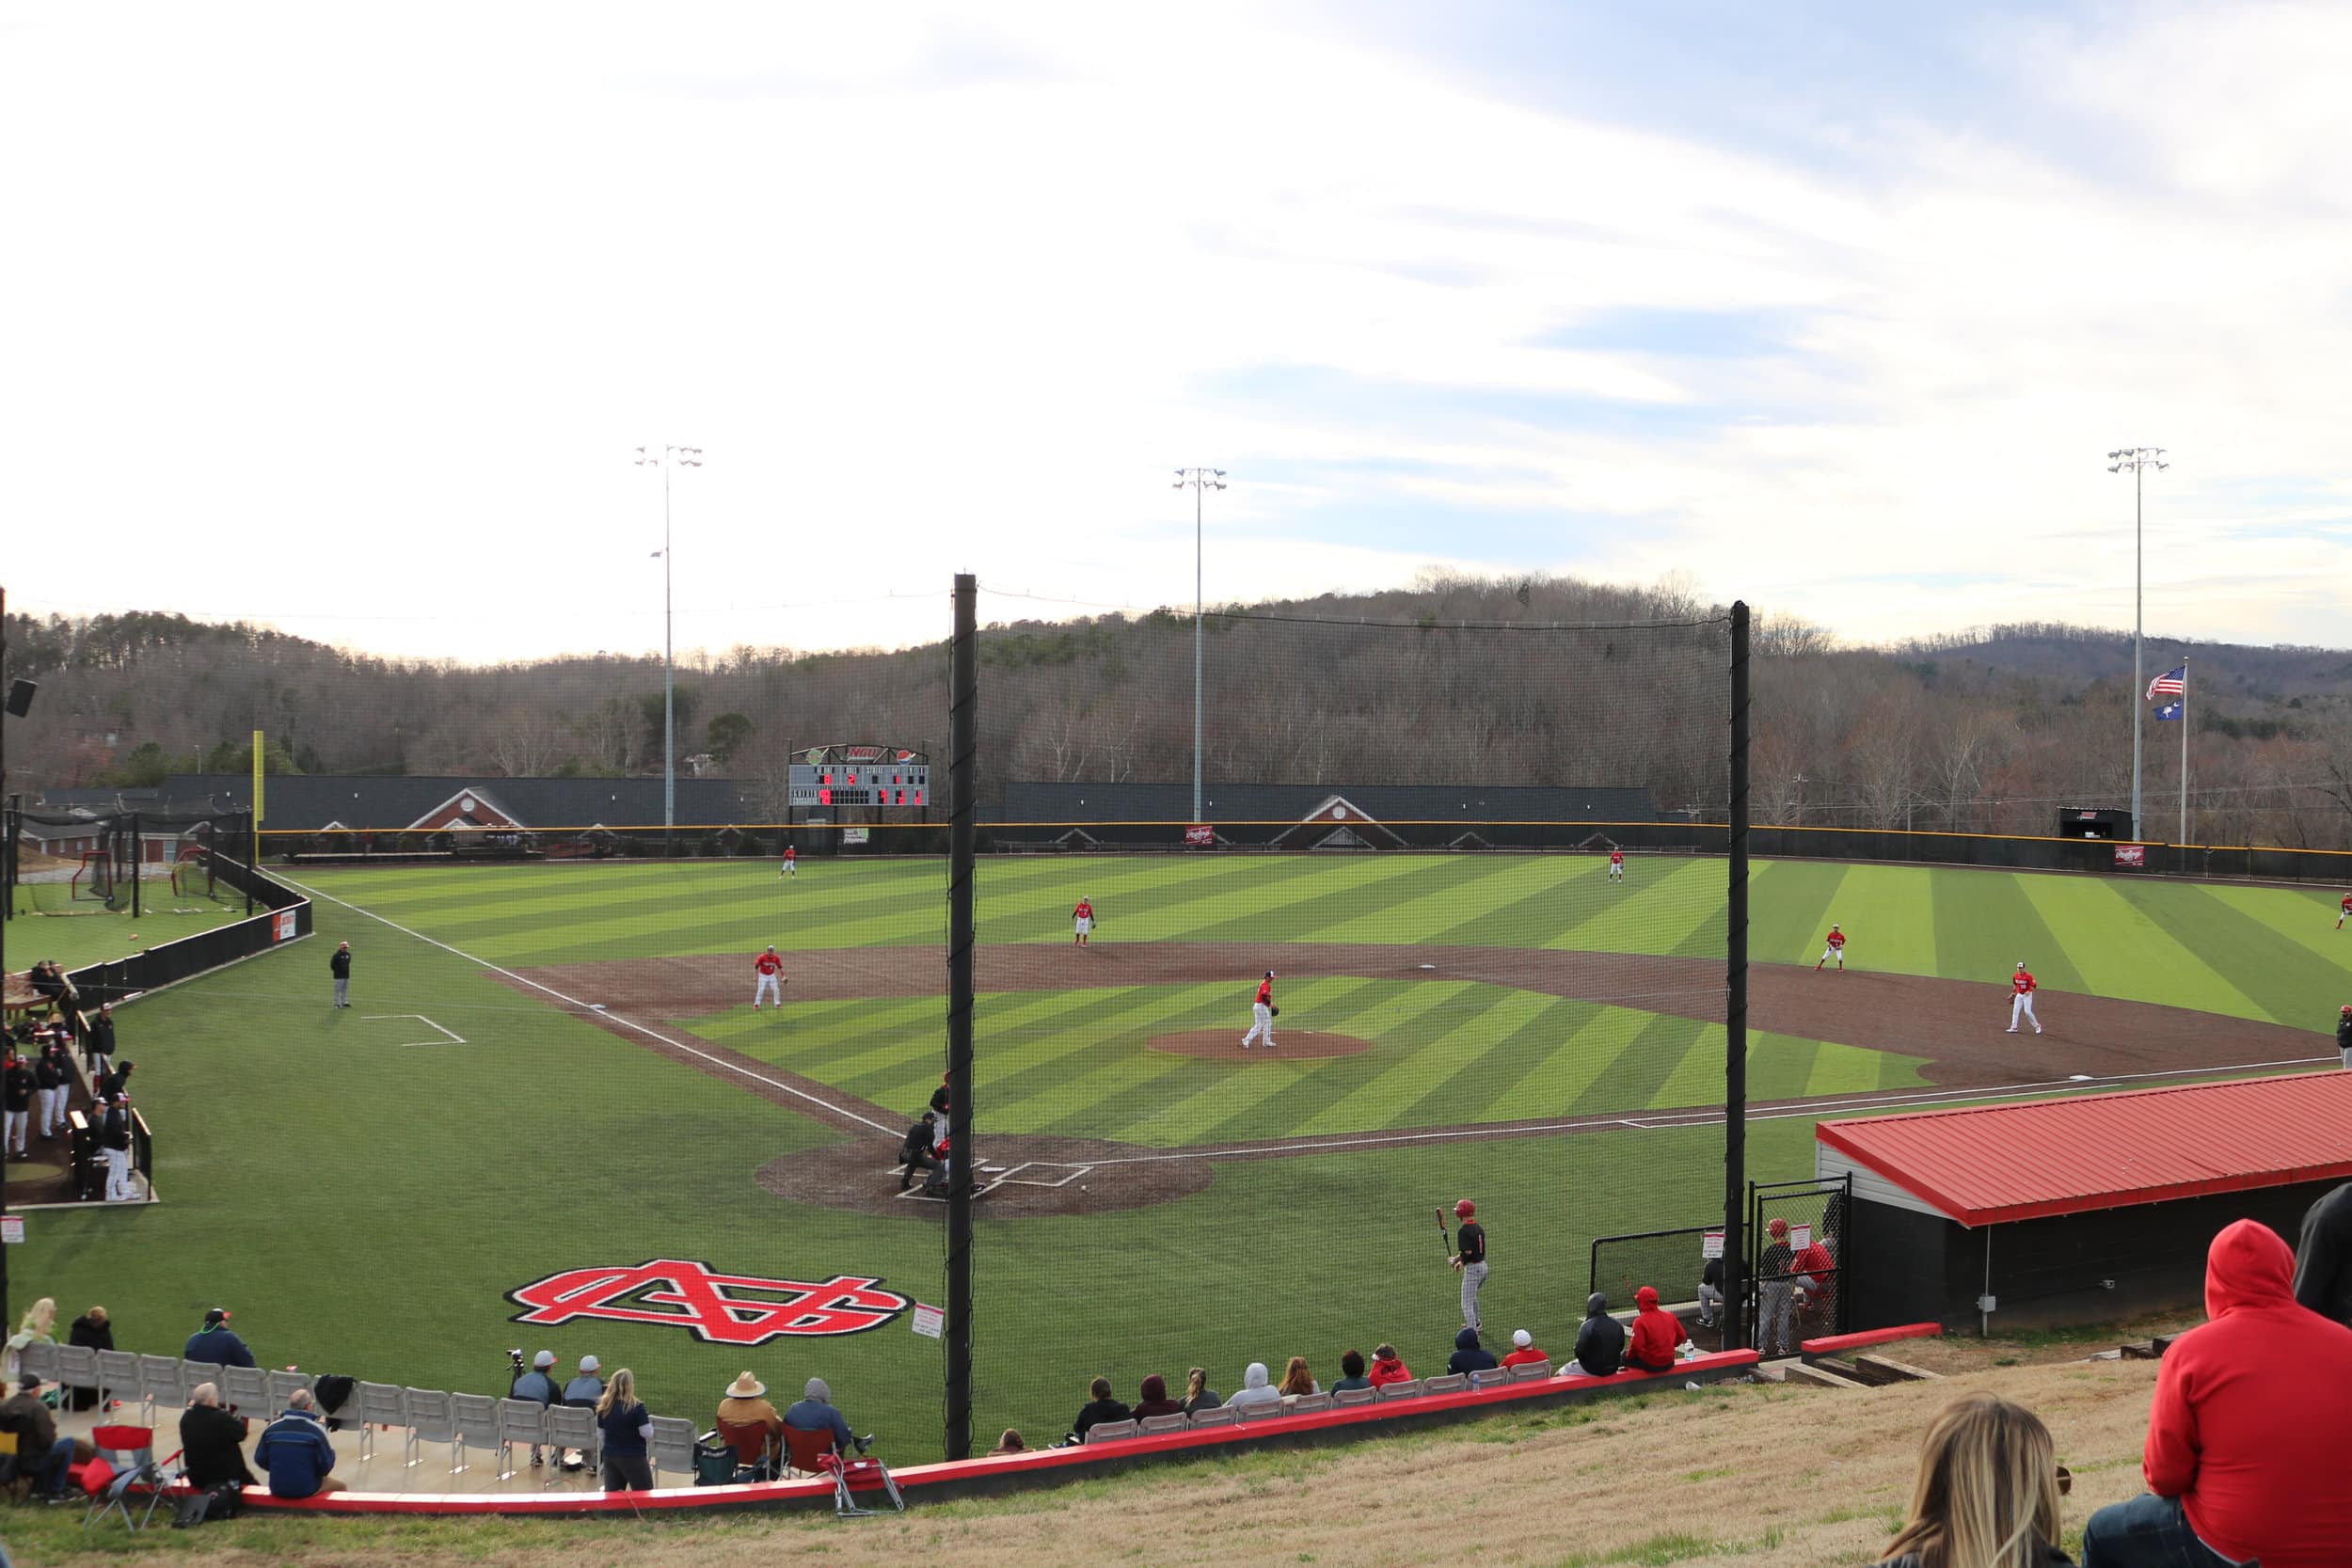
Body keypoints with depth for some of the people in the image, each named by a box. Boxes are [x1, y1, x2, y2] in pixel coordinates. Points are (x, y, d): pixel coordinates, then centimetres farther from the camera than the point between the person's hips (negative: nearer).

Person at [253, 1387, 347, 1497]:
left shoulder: (272, 1428, -4)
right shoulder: (315, 1429, -14)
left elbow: (260, 1460, 3)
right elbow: (326, 1465, -11)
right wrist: (331, 1451, 10)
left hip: (277, 1489, 4)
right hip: (306, 1489, -4)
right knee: (339, 1486, 25)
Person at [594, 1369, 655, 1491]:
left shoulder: (603, 1407, -1)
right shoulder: (636, 1407, -17)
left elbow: (601, 1432, 11)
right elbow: (648, 1434, -15)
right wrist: (648, 1420, 3)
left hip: (610, 1457, 5)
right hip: (633, 1457, -5)